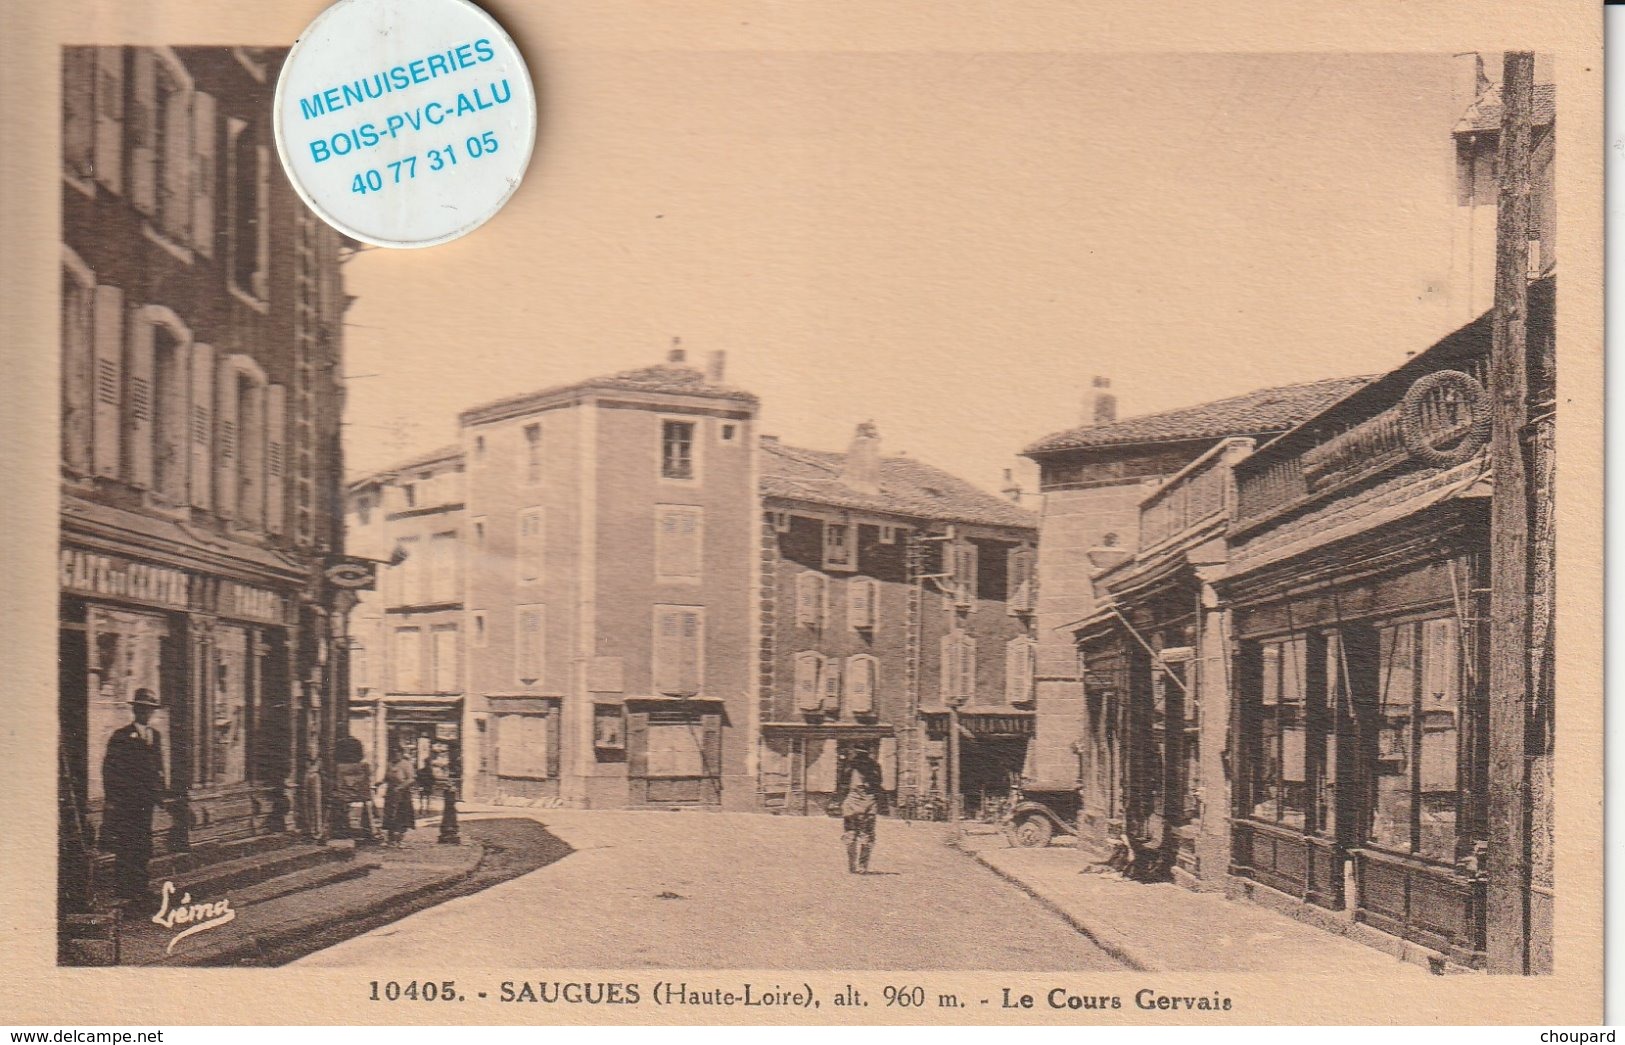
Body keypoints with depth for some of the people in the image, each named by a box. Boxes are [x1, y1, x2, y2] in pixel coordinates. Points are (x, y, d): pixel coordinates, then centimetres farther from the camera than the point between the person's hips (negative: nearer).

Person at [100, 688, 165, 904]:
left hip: (147, 800, 6)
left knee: (143, 847, 9)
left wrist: (160, 794, 13)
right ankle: (125, 889, -3)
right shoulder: (121, 737, -3)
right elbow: (109, 769, -5)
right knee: (125, 848, -6)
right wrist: (112, 799, -11)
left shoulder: (155, 736, 15)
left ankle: (140, 890, 15)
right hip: (125, 800, -6)